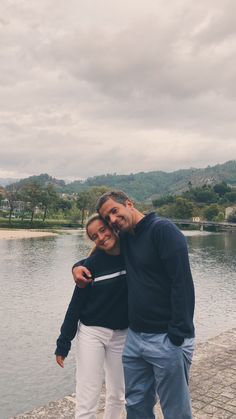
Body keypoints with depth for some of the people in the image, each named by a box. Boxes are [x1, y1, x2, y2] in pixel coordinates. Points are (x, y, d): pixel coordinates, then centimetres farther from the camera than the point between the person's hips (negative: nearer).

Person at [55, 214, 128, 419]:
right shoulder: (92, 263, -11)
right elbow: (77, 302, -6)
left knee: (118, 395, 16)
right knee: (86, 401, 0)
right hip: (91, 333, -2)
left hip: (122, 335, 3)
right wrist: (63, 342, -3)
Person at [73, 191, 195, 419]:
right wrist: (78, 267, 6)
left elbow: (182, 284, -20)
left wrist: (178, 335, -21)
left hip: (167, 340, -7)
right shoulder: (125, 238, 10)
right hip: (134, 336, 7)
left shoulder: (163, 229, -14)